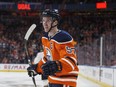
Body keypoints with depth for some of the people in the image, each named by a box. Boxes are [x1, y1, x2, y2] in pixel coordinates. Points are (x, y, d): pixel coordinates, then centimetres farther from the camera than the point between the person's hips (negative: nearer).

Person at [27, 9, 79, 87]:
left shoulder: (63, 38, -23)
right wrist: (37, 68, 20)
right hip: (52, 80, 10)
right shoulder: (45, 38, 7)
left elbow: (71, 60, -30)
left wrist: (57, 66, -45)